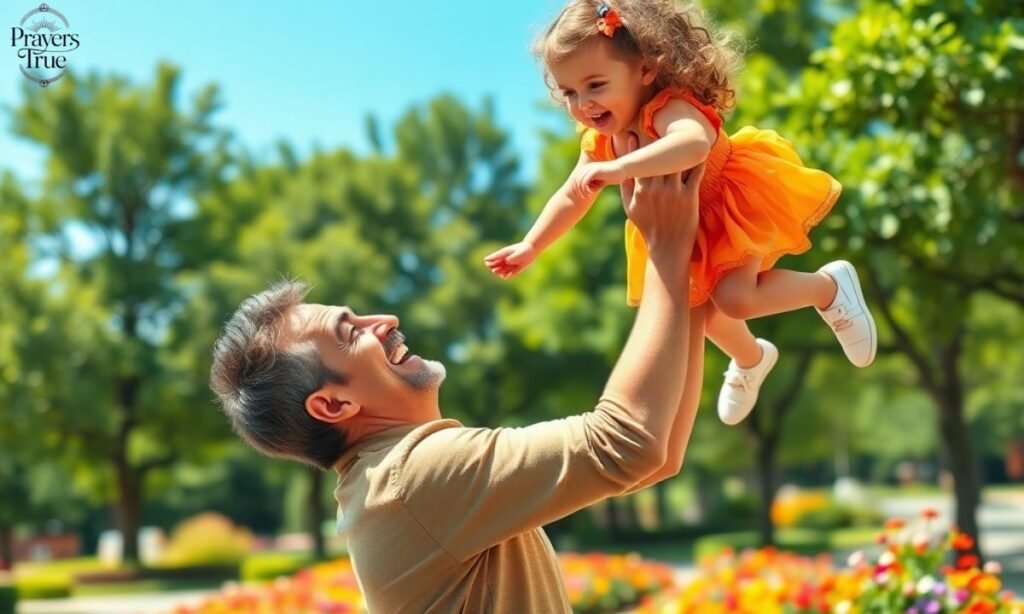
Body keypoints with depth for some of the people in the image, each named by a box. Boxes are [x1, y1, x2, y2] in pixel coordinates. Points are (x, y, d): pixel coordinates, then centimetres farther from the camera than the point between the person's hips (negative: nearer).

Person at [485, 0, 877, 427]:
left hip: (735, 205, -8)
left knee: (734, 298, -26)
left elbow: (695, 143, -62)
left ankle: (830, 285, 1)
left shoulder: (670, 110, -38)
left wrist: (619, 168, -69)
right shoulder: (600, 142, -13)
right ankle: (750, 360, 53)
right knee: (701, 310, 20)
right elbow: (572, 197, 3)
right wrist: (530, 246, 4)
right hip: (683, 231, 8)